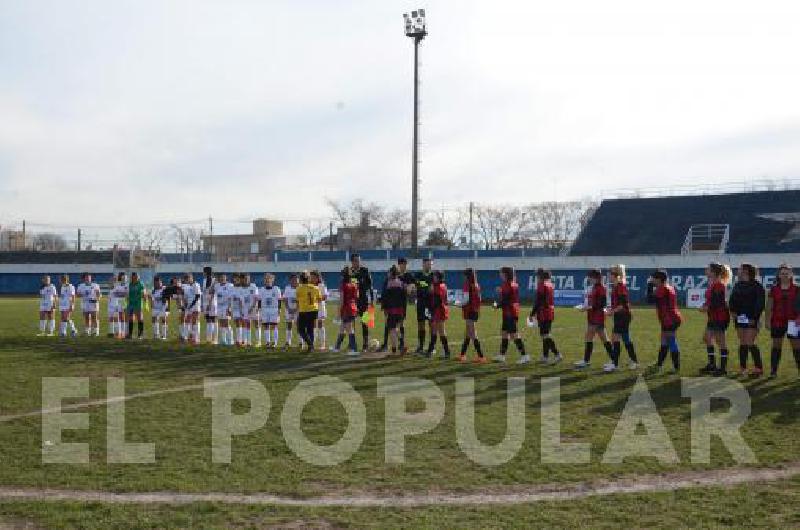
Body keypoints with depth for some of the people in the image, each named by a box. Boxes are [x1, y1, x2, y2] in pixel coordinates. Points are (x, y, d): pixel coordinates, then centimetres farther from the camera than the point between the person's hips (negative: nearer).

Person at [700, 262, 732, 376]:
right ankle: (712, 364, 23)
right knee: (707, 337, 14)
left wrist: (707, 307, -20)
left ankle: (723, 367, 4)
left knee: (720, 341, -4)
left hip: (720, 316, -10)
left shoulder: (719, 285, -17)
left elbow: (719, 302, -23)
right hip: (713, 317, 10)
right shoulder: (711, 284, 13)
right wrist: (705, 306, 4)